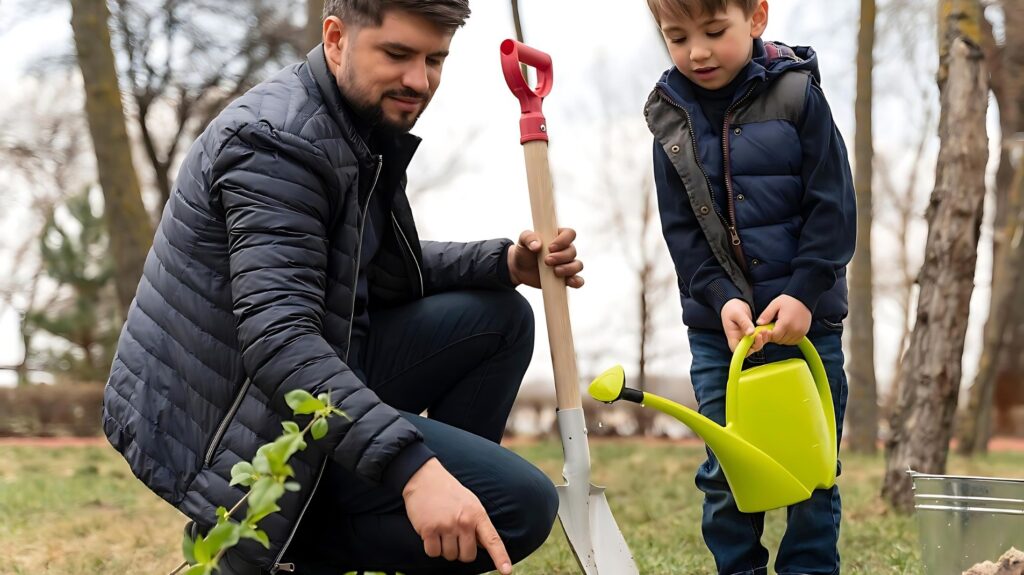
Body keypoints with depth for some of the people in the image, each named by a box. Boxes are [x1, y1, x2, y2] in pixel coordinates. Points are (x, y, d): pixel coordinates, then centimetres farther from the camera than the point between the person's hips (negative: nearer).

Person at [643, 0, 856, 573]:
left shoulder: (797, 95, -6)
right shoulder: (670, 118, 1)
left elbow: (834, 207, -8)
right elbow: (681, 231, 0)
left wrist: (804, 293, -16)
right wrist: (722, 298, -14)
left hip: (806, 317, -2)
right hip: (717, 326, 2)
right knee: (725, 471, 5)